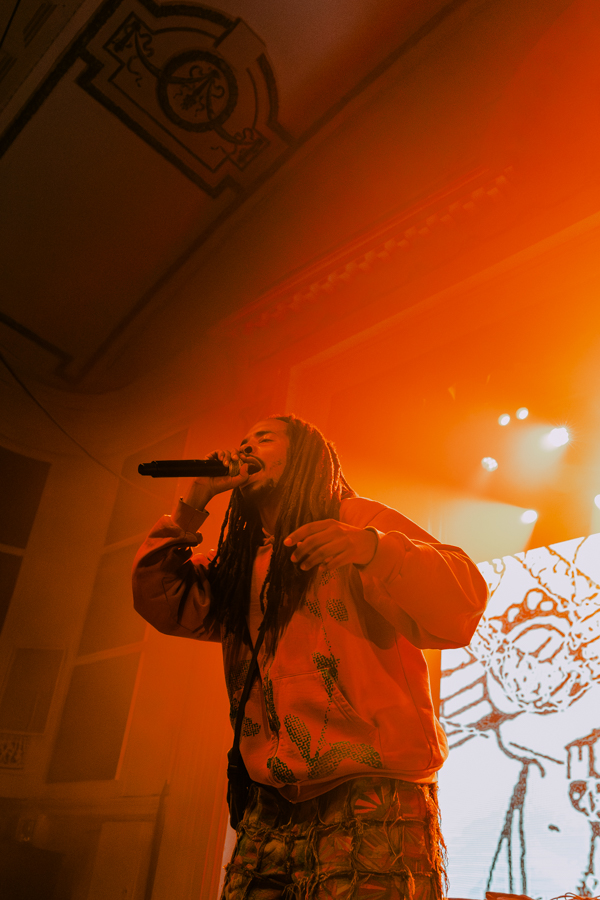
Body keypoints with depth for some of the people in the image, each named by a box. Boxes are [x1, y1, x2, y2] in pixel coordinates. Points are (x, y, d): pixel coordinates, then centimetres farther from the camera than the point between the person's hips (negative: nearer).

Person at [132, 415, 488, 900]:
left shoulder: (356, 518, 0)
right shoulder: (244, 560, 20)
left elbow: (462, 604, -11)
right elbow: (161, 600, 18)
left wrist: (371, 547, -30)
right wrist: (191, 507, 9)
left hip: (371, 795, -5)